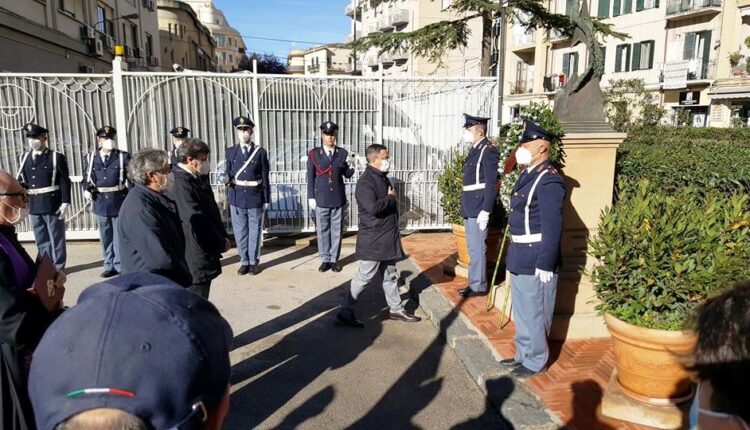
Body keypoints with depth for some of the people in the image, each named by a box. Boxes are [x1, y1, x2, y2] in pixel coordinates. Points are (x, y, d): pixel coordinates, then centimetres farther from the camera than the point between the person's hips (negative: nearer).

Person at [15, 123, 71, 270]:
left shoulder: (57, 157, -3)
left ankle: (58, 267, 14)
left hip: (53, 205, -5)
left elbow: (65, 182, -7)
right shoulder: (24, 158, 10)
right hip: (33, 205, 5)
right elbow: (20, 181, 12)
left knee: (56, 238, 4)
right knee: (41, 240, 12)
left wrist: (65, 203, -13)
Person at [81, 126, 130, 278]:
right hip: (100, 202, 3)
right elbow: (86, 178, 14)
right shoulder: (90, 158, 7)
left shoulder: (124, 157, 0)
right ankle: (109, 266, 22)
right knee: (105, 237, 11)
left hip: (119, 202, -3)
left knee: (119, 236, 2)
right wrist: (87, 190, -6)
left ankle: (121, 265, 12)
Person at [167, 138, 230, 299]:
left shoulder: (196, 180, 9)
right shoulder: (180, 185, -22)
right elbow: (197, 222, -23)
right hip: (195, 258, -10)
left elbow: (211, 211, 16)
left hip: (203, 253, 10)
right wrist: (220, 243, -12)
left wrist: (223, 236, 7)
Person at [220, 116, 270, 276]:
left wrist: (267, 199, -3)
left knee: (255, 231, 7)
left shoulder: (261, 152, -1)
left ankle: (254, 262, 18)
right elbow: (228, 172, 9)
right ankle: (244, 262, 19)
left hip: (255, 198, -2)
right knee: (240, 232, 8)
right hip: (236, 198, 2)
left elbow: (265, 177, -1)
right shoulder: (231, 152, 6)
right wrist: (226, 178, -16)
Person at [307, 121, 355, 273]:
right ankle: (325, 259, 17)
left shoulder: (342, 153, 4)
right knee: (323, 231, 6)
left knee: (337, 231, 7)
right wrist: (311, 197, -1)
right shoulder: (314, 153, 1)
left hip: (338, 199, 1)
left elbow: (347, 175, 6)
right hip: (321, 199, -1)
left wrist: (351, 166, -16)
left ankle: (334, 259, 18)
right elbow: (310, 177, 3)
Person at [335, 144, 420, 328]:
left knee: (390, 276, 17)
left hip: (388, 239, 9)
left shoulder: (383, 177, 11)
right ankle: (345, 312, 7)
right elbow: (373, 207, -32)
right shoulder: (365, 182, -18)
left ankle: (396, 309, 30)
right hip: (372, 241, -9)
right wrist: (391, 198, -18)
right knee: (364, 277, -3)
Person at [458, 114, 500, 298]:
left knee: (477, 248, -2)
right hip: (469, 209, 9)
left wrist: (485, 211, -21)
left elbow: (491, 184, -18)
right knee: (473, 248, 15)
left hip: (478, 209, -9)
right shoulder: (475, 150, 15)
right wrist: (465, 207, 18)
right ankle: (475, 282, 26)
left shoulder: (489, 150, -13)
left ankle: (479, 286, 9)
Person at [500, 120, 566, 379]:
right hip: (519, 258, 10)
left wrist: (546, 264, -21)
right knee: (521, 312, 20)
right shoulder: (527, 174, 11)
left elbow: (552, 228, -21)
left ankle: (535, 362, 21)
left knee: (534, 313, 5)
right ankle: (523, 354, 35)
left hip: (535, 261, -9)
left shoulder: (549, 180, -18)